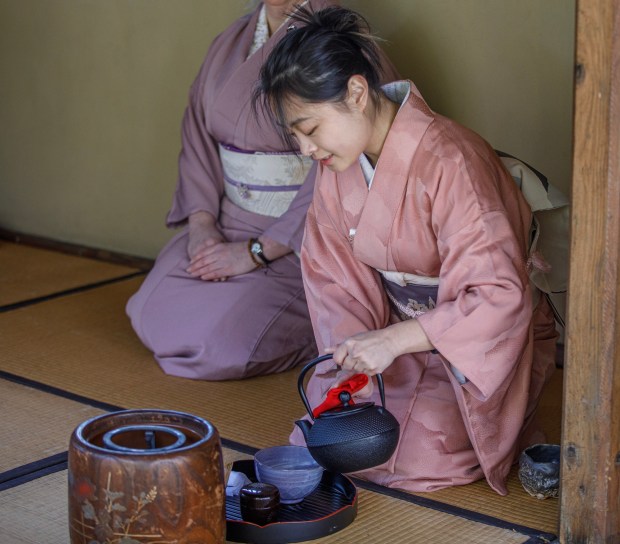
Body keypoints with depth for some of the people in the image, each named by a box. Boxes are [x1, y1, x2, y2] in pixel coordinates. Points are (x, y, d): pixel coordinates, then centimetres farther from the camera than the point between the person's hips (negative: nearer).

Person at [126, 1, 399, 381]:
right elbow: (198, 133, 10)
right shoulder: (232, 42, 9)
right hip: (228, 220, 7)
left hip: (299, 238, -7)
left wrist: (257, 251, -18)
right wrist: (201, 222, -7)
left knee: (220, 342, -22)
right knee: (153, 318, -6)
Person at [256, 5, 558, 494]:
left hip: (479, 343, -6)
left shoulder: (446, 160, -28)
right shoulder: (337, 161, -5)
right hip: (397, 331, 6)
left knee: (415, 459, -21)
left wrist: (392, 340, -33)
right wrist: (354, 354, -14)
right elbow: (331, 272, 2)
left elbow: (501, 297, -31)